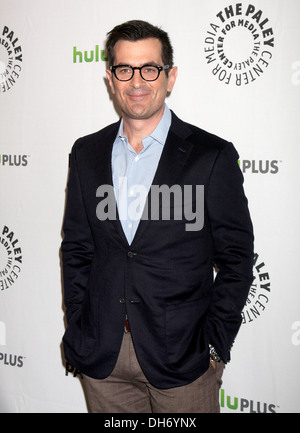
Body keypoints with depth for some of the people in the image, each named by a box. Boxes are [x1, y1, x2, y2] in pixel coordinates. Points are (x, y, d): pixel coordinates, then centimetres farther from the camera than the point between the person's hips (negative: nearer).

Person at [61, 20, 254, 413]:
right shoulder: (87, 153, 5)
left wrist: (214, 345, -8)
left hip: (182, 356, -3)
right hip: (101, 357, 3)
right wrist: (77, 329, 4)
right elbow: (76, 248, 9)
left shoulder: (213, 156, -7)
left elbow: (236, 258, -4)